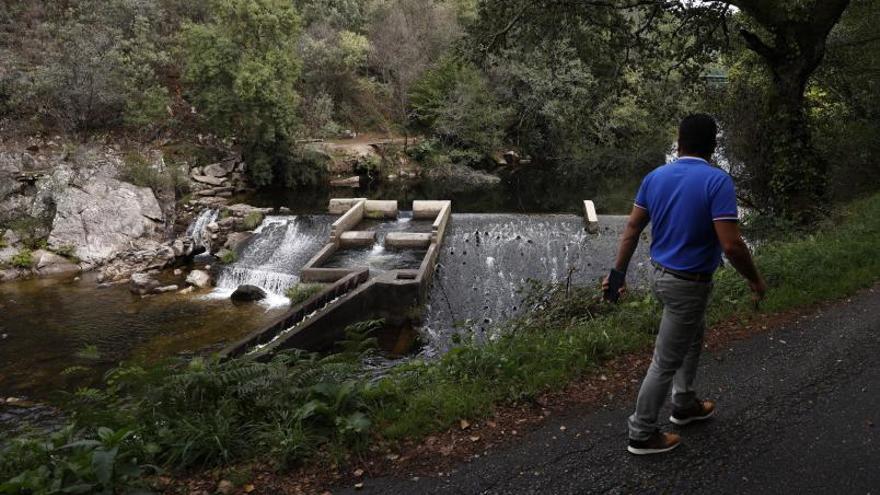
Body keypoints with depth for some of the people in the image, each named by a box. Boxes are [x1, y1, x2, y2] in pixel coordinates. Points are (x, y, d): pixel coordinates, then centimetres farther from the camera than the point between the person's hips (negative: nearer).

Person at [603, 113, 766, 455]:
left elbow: (632, 228, 2)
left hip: (661, 274, 8)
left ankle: (684, 405, 44)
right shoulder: (717, 181, -20)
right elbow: (731, 245, -25)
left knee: (694, 337, 29)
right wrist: (755, 279, -9)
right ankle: (642, 434, 17)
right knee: (665, 361, 4)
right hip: (688, 285, -7)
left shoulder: (655, 176, 0)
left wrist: (618, 273, 9)